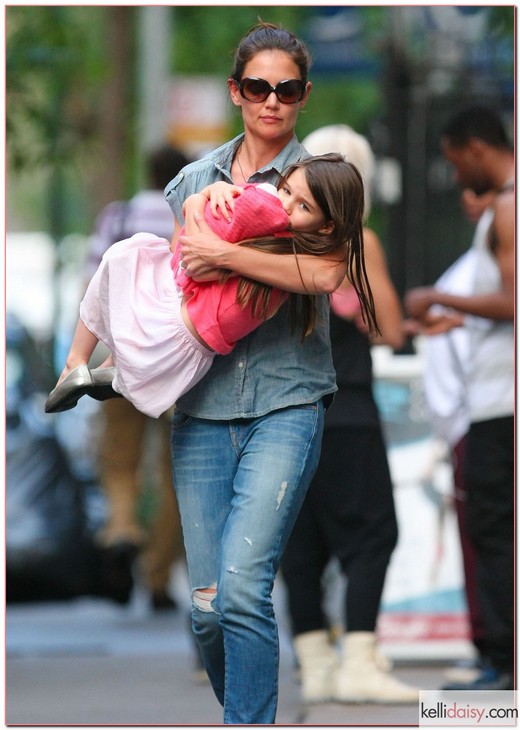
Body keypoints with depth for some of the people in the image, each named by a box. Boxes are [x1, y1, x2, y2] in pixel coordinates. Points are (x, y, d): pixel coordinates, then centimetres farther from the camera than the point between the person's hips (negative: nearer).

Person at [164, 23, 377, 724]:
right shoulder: (196, 179, 13)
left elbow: (325, 272, -15)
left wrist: (222, 254, -16)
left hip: (287, 402, -4)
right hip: (203, 405, 4)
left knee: (242, 586, -20)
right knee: (207, 607, 0)